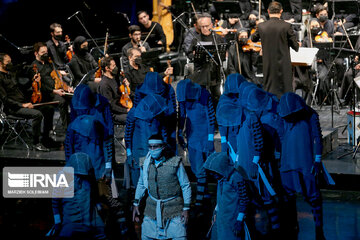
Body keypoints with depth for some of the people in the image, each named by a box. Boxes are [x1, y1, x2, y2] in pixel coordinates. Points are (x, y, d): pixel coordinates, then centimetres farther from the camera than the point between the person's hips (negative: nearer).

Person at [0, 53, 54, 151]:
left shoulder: (11, 73, 16)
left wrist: (33, 81, 9)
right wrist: (22, 105, -23)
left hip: (24, 103, 10)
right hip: (13, 108, -9)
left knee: (49, 109, 5)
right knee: (37, 114, -30)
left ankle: (46, 137, 12)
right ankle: (36, 143, -18)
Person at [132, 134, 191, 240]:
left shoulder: (175, 162, -11)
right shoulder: (145, 163, 0)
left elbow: (185, 186, -4)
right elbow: (141, 184, 16)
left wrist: (186, 208, -7)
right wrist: (136, 204, 15)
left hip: (173, 208, -3)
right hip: (152, 207, 3)